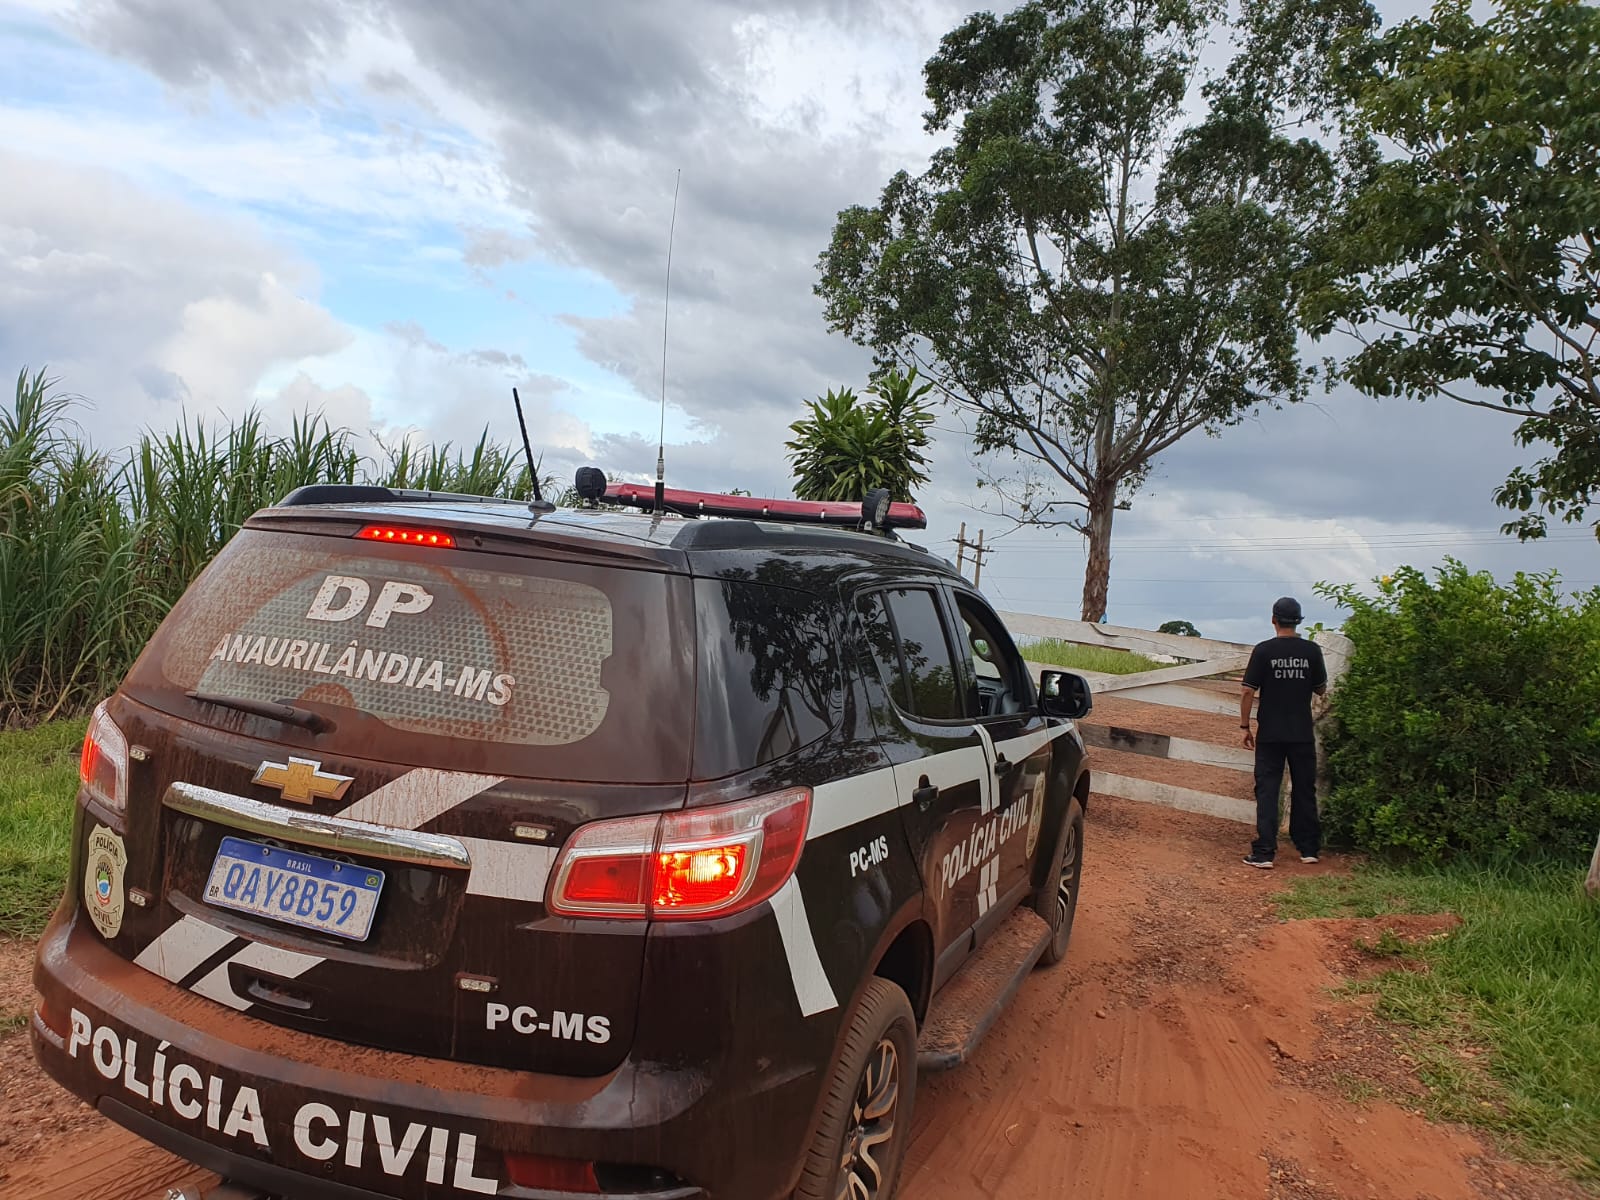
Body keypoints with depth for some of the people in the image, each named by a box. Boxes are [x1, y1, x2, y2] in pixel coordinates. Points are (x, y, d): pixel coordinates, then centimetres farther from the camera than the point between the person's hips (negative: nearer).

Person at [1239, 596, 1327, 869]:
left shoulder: (1263, 650, -8)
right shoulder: (1312, 650, -2)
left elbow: (1248, 691, -9)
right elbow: (1321, 690, 9)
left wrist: (1245, 726, 0)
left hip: (1270, 734, -2)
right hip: (1303, 734, 2)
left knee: (1267, 791, 0)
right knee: (1304, 791, 14)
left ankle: (1264, 853, -4)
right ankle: (1308, 849, 22)